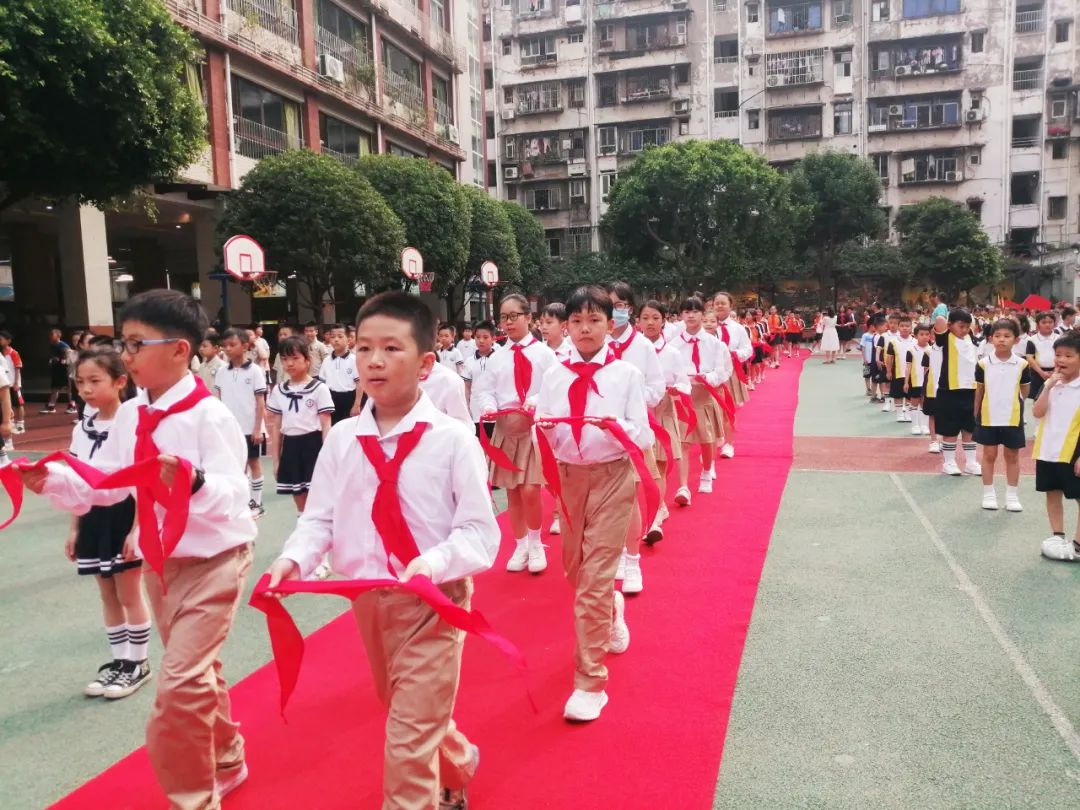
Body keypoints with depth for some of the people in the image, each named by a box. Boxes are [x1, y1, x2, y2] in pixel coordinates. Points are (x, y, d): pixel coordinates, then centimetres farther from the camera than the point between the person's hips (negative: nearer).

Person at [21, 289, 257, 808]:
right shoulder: (128, 417, 0)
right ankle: (225, 763, 47)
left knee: (179, 683, -10)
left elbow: (231, 496, -30)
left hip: (212, 560, -8)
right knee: (197, 673, 23)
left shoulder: (208, 415, -22)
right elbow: (108, 486, 8)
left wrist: (194, 482, -49)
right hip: (160, 561, 8)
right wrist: (54, 480, -5)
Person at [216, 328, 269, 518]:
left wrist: (258, 428, -11)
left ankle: (257, 503, 15)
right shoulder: (221, 372, 4)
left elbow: (260, 402, -7)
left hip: (250, 428, -4)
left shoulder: (254, 370, -7)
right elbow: (220, 401, 9)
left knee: (253, 463, 7)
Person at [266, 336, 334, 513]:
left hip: (313, 445, -5)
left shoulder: (319, 388, -7)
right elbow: (276, 426, 11)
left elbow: (326, 425, -7)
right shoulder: (278, 390, 7)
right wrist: (276, 459, 10)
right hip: (290, 446, 5)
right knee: (300, 499, 13)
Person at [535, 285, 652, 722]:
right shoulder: (554, 375, 2)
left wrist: (618, 427, -29)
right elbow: (547, 436, 2)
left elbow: (644, 438, -9)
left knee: (595, 579, -6)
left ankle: (590, 681, 5)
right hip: (568, 475, 4)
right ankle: (611, 609, 52)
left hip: (612, 477, -4)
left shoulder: (627, 374, -6)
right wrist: (541, 428, -20)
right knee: (575, 570, 19)